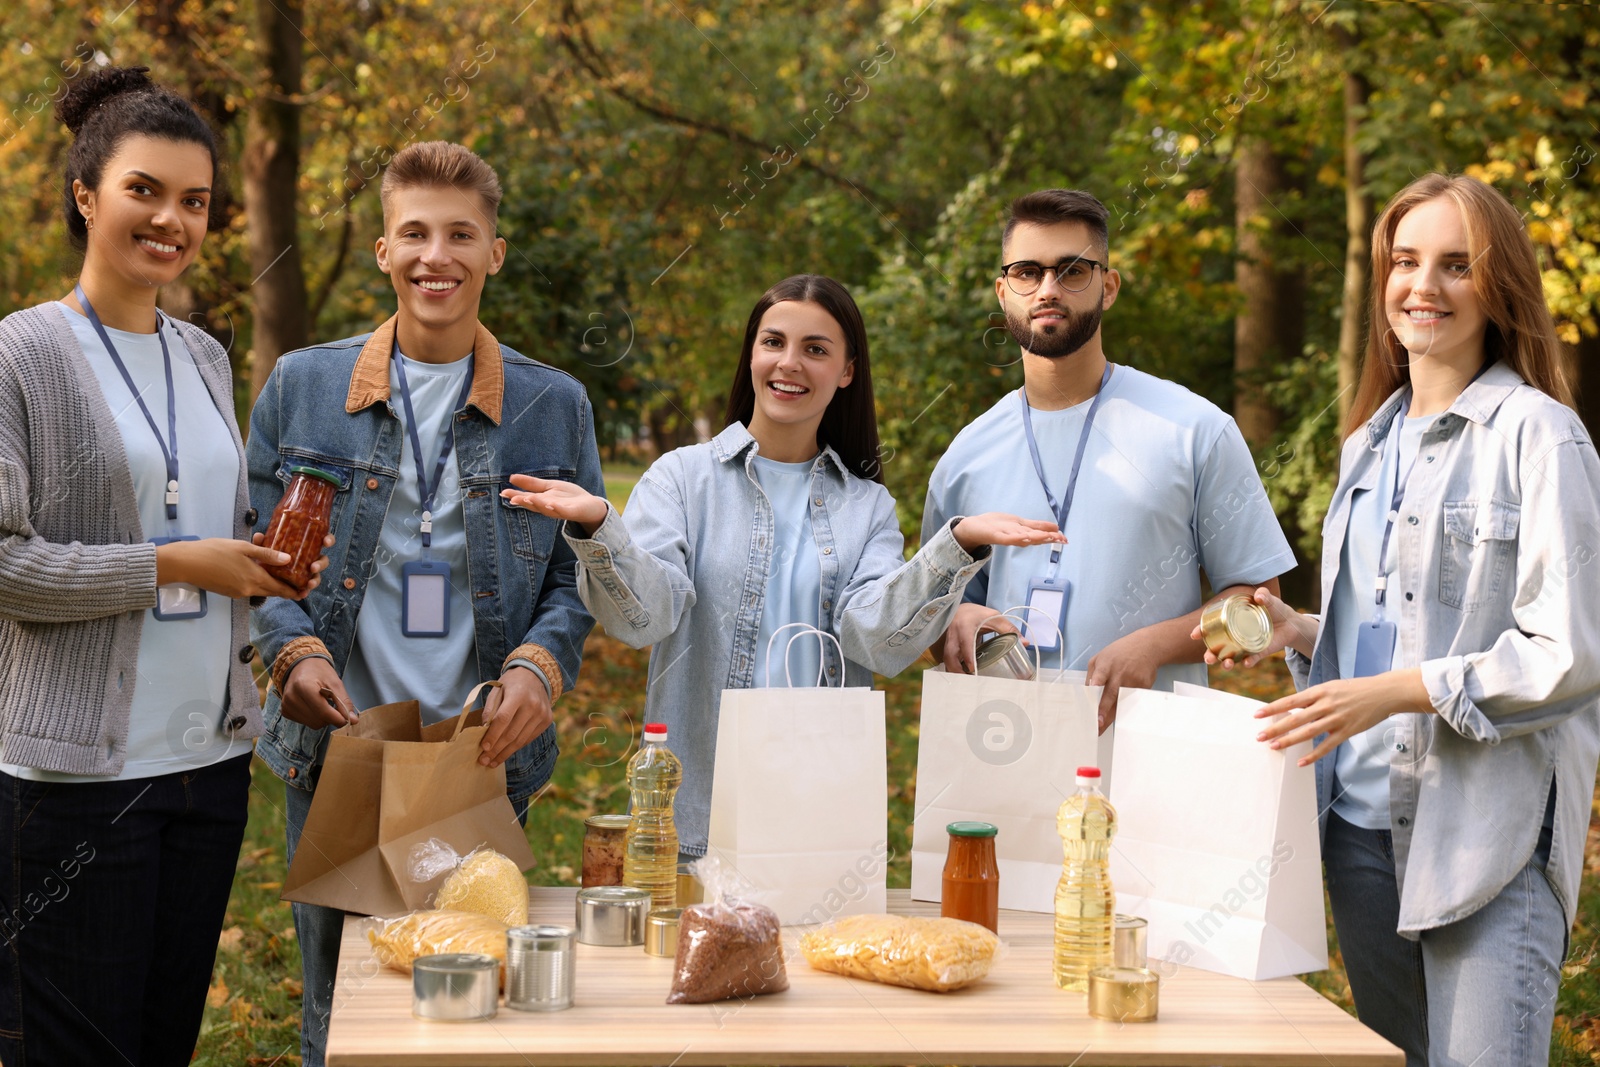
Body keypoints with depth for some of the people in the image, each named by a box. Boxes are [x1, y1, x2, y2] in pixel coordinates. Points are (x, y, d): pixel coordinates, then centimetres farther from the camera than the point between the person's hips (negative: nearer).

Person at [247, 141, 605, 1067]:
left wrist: (540, 666, -12)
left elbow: (579, 572, 7)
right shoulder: (302, 385, 6)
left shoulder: (554, 405, 5)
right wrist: (294, 650, -9)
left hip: (485, 758, 0)